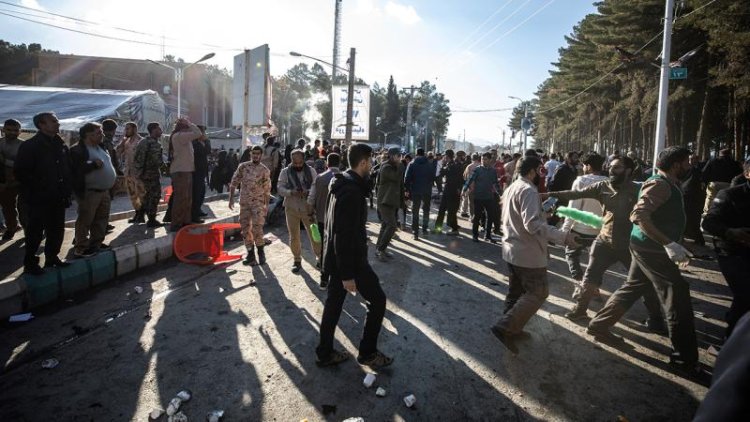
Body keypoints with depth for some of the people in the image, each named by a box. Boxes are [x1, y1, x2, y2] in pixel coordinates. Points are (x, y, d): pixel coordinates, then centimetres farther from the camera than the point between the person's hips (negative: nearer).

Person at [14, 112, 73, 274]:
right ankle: (30, 263, 15)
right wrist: (37, 188, -15)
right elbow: (20, 172, -14)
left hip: (58, 198, 6)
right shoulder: (29, 146, -10)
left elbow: (68, 169, 15)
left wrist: (67, 190, 6)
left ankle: (52, 258, 28)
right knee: (35, 232, 2)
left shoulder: (61, 145, 10)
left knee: (57, 230, 13)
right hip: (39, 199, -6)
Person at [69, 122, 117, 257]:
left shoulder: (100, 147, 15)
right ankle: (81, 248, 3)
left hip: (104, 190, 9)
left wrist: (113, 176, 11)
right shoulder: (77, 150, -12)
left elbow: (107, 164, 25)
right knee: (85, 220, -4)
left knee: (102, 218, 15)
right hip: (89, 192, -9)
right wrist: (94, 164, -25)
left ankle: (97, 242, 28)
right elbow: (75, 170, -23)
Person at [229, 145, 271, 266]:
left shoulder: (265, 170, -2)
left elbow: (267, 189, 2)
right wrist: (231, 198, 1)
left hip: (258, 202, -3)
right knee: (245, 228, 6)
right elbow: (234, 182, 6)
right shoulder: (243, 166, 3)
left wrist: (266, 205, 0)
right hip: (244, 202, 3)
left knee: (257, 227, -12)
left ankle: (260, 251, 8)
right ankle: (250, 253, 18)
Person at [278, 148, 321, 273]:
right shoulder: (285, 172, -1)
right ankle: (297, 260, 25)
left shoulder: (310, 171, 1)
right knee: (294, 237, 9)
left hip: (308, 208, 0)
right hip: (292, 208, 1)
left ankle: (320, 258, 16)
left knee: (314, 234, 2)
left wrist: (308, 192, -24)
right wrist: (291, 192, -26)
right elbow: (280, 189, -7)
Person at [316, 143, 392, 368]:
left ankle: (324, 353, 28)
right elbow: (345, 235, -27)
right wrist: (348, 275, -24)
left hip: (335, 257, 10)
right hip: (350, 259, -9)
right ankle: (367, 352, 18)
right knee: (377, 299, 6)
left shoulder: (341, 184, 8)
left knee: (334, 302, 16)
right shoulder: (351, 191, -25)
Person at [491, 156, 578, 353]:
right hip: (528, 252, -10)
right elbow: (533, 224, -30)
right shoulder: (528, 190, -20)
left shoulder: (512, 187, 12)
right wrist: (563, 236, -30)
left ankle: (512, 329, 28)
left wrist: (543, 213, 22)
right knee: (538, 293, -1)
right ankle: (505, 328, -6)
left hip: (511, 249, 10)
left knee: (517, 291, 18)